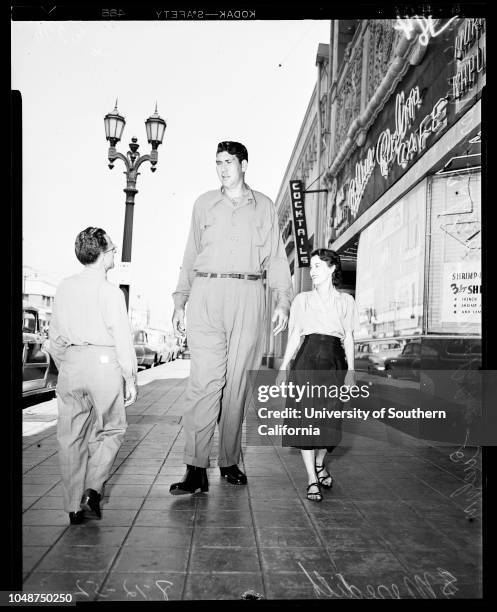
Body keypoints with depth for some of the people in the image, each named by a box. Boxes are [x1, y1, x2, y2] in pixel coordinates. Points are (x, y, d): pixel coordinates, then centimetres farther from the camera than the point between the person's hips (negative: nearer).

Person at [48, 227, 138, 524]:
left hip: (71, 363, 5)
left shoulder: (64, 288, 7)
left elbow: (56, 336, 12)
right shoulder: (110, 291, -10)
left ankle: (75, 506, 15)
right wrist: (131, 378, -4)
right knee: (111, 429, 14)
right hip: (104, 362, -5)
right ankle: (93, 488, 4)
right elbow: (122, 337, -11)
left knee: (72, 436, 10)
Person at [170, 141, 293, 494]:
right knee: (205, 380, -10)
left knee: (238, 382, 0)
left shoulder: (265, 207, 15)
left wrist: (283, 300, 1)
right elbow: (191, 256, 16)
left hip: (248, 296, 0)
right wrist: (180, 302, 9)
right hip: (206, 295, 0)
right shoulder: (204, 204, 17)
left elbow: (276, 257, 12)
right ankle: (196, 469, -9)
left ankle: (230, 461, 11)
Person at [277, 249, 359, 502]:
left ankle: (320, 464, 29)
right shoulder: (302, 299, 12)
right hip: (307, 357, 0)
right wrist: (283, 367, 5)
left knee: (329, 417, 1)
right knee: (306, 416, -8)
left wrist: (350, 371, 4)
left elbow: (349, 338, 11)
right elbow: (295, 335, 11)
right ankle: (312, 479, -2)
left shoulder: (345, 301, 13)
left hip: (334, 360, 1)